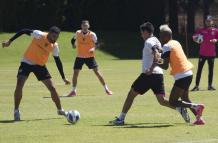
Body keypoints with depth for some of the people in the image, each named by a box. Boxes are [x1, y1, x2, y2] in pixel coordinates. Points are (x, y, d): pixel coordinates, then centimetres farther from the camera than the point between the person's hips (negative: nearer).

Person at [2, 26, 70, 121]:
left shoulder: (54, 46, -7)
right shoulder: (39, 35, -20)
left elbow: (57, 61, 3)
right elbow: (23, 31, -15)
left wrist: (63, 78, 3)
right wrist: (10, 41, -20)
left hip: (40, 66, 3)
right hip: (27, 62, -3)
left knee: (52, 87, -1)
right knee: (19, 85, -19)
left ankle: (60, 110, 15)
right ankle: (16, 110, -5)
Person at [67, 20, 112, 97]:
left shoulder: (92, 34, -10)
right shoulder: (78, 33, -2)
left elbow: (96, 44, -2)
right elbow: (73, 40, 18)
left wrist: (93, 48, -22)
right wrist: (74, 45, 1)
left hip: (90, 56, -2)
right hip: (80, 56, 2)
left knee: (97, 72, -6)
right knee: (75, 73, -4)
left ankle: (106, 89, 3)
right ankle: (74, 91, 10)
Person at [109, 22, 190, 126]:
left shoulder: (148, 42, -7)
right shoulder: (156, 41, 19)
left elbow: (156, 54, -23)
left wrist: (151, 69, -26)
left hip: (149, 74, -8)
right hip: (159, 74, 8)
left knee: (131, 94, 4)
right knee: (162, 100, 4)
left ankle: (121, 118, 6)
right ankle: (180, 109, -18)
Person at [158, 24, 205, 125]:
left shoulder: (166, 47, -12)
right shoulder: (176, 43, 13)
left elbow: (165, 66, -14)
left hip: (181, 76, -9)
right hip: (188, 73, 9)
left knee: (172, 102, -3)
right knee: (185, 99, 21)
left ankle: (196, 107, -18)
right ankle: (199, 118, 9)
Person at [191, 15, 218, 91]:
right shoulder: (201, 30, 2)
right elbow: (194, 37, 1)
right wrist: (197, 40, -20)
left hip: (211, 53, 1)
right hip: (202, 53, -1)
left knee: (211, 70, 7)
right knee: (199, 70, -4)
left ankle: (210, 85, 16)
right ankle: (196, 86, -3)